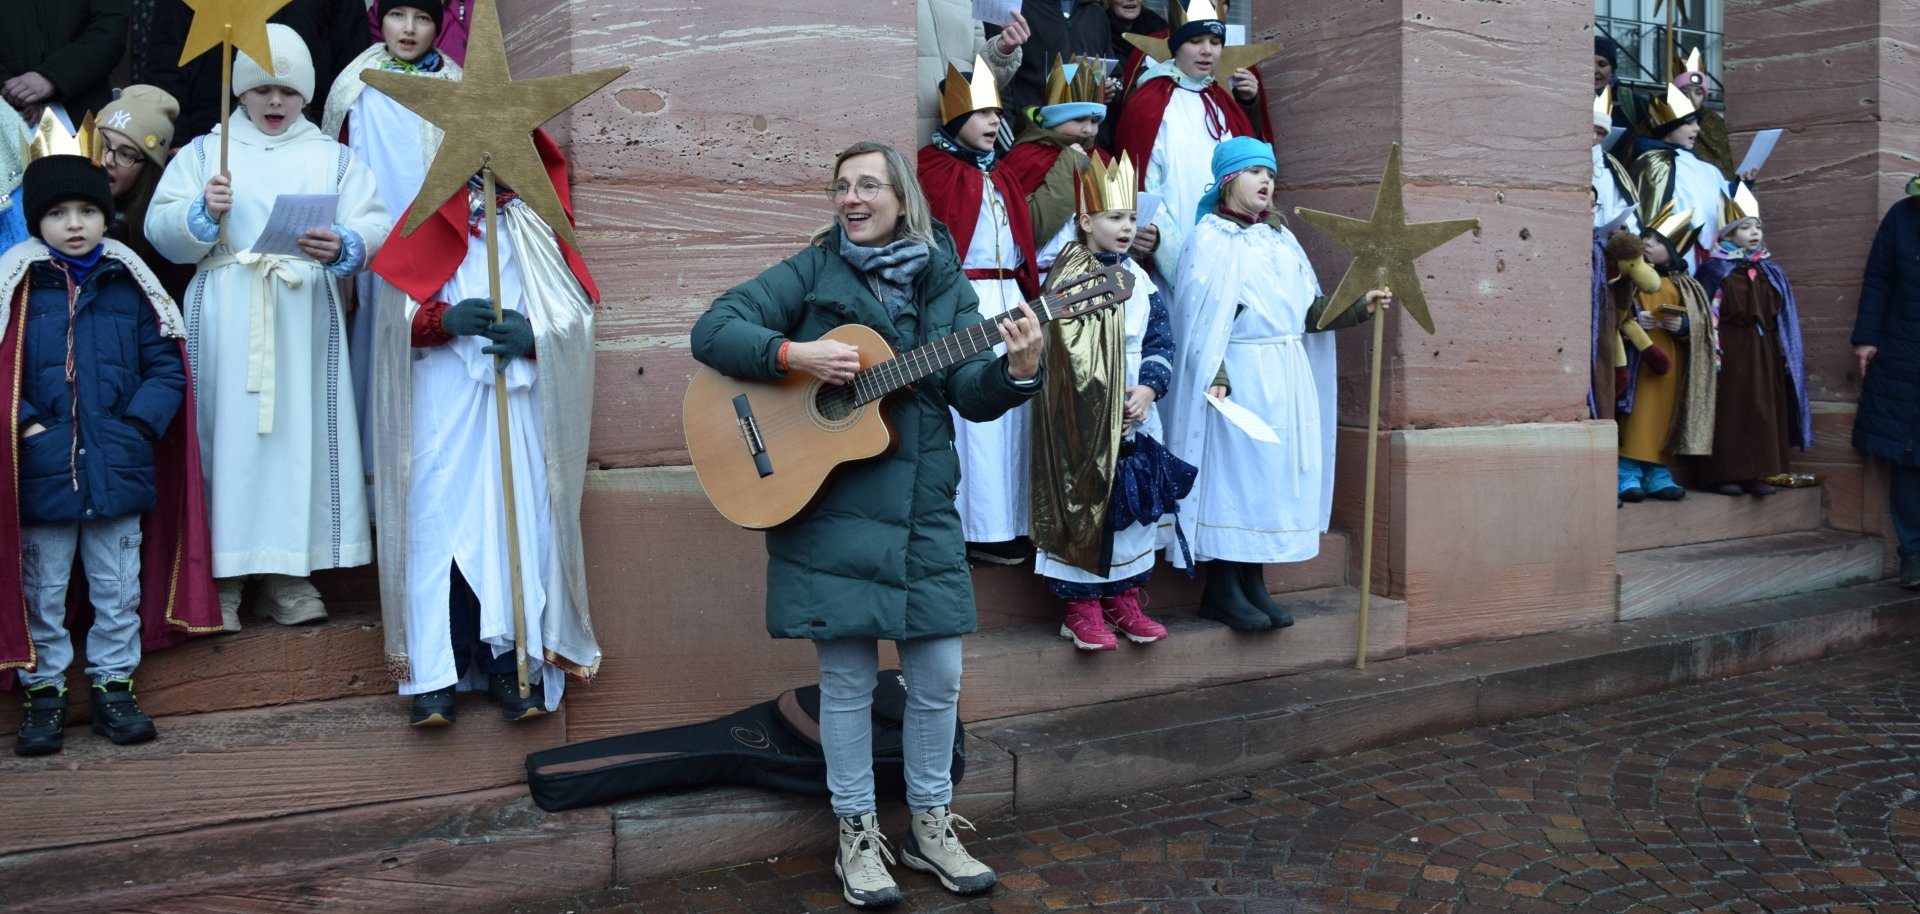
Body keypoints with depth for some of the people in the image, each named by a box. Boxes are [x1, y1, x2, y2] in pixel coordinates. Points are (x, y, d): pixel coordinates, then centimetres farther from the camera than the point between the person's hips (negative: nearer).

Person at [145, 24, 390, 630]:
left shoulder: (334, 158, 16)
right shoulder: (204, 152, 16)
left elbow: (377, 225, 1)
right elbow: (160, 229, 5)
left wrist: (344, 245, -19)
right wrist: (202, 213, -14)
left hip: (305, 317, 0)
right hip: (224, 318, 0)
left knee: (300, 434, -2)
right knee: (225, 432, -4)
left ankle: (286, 572, 5)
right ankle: (221, 577, 3)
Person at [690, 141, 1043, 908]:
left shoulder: (943, 280, 7)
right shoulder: (812, 271, 0)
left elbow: (973, 395, 1)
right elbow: (712, 331, -8)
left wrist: (1017, 371, -19)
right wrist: (797, 355, -21)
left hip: (922, 506, 3)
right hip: (829, 506, -2)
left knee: (938, 675, 6)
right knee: (848, 679, 4)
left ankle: (930, 825, 26)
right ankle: (857, 835, 21)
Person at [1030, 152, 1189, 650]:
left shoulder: (1139, 279, 10)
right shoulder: (1068, 279, -8)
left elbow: (1161, 341, 8)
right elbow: (1072, 355, -13)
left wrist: (1149, 388, -9)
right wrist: (1107, 406, -15)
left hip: (1135, 411, 6)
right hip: (1084, 419, -6)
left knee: (1135, 503, 8)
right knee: (1083, 503, -2)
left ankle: (1124, 599, 21)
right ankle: (1083, 608, 8)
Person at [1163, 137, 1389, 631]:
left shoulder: (1281, 239, 17)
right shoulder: (1209, 237, -3)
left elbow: (1311, 312, 13)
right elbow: (1201, 315, -12)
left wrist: (1361, 307, -1)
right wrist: (1215, 375, -22)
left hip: (1288, 377, 7)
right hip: (1239, 377, -7)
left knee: (1275, 475, 8)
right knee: (1232, 472, -5)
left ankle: (1253, 585, 17)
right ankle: (1221, 591, 4)